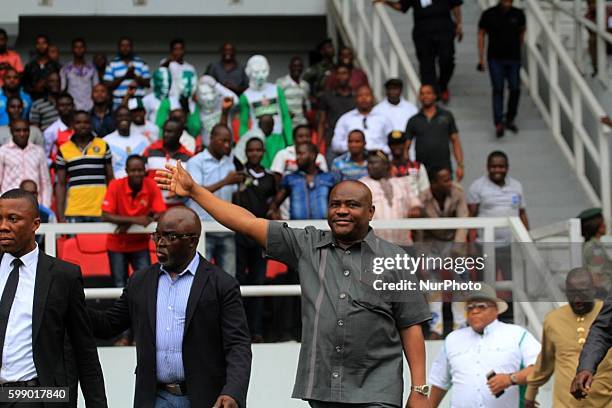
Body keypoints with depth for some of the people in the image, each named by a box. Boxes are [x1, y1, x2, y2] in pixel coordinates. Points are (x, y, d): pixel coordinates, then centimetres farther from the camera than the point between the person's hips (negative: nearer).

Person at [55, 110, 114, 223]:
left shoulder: (103, 146, 8)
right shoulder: (63, 150, 6)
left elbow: (110, 179, 11)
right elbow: (61, 184, 8)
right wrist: (60, 215, 2)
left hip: (101, 212, 0)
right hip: (74, 214, 0)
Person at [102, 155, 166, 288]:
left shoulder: (151, 186, -11)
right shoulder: (116, 185, -15)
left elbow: (160, 215, -15)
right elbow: (106, 216, -20)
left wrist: (129, 224, -25)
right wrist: (135, 219, -33)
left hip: (140, 245, 1)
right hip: (117, 245, -1)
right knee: (120, 285, 1)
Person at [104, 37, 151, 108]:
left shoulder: (141, 63, 8)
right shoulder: (112, 64, 7)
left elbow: (148, 84, 4)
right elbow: (107, 86, -1)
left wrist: (134, 76, -13)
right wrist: (124, 77, -13)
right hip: (118, 104, 0)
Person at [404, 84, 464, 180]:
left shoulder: (447, 116, 9)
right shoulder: (413, 121, 8)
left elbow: (455, 142, 9)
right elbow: (405, 147, 8)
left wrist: (460, 165, 0)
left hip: (444, 169, 0)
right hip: (422, 171, 0)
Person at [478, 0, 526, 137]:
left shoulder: (518, 14, 0)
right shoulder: (489, 15, -5)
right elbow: (481, 35, 3)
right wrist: (481, 58, 0)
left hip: (514, 59, 2)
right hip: (495, 59, -2)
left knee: (515, 89, 1)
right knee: (498, 89, -10)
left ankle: (510, 119, 19)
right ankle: (498, 123, -14)